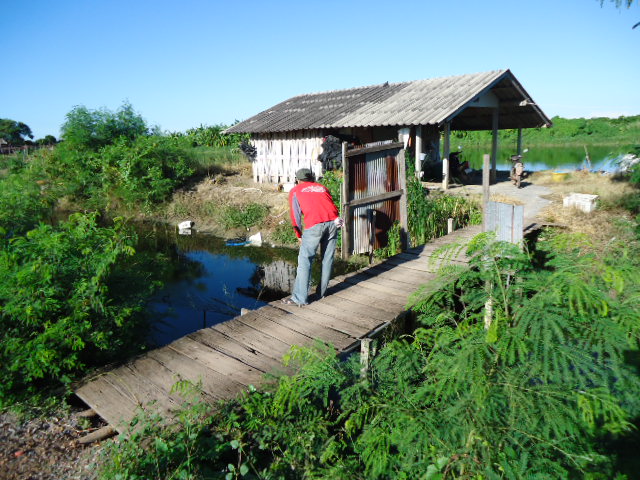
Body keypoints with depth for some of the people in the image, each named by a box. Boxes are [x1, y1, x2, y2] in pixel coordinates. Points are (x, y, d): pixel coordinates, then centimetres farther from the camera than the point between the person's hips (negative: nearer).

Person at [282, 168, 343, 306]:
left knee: (304, 261, 1)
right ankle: (322, 292, 24)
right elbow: (332, 206, 20)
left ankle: (299, 298, 0)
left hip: (315, 224, -4)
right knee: (327, 259, 16)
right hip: (333, 222, 4)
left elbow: (295, 215, 13)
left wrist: (299, 235, 22)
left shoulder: (295, 191, 19)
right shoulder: (322, 187, 30)